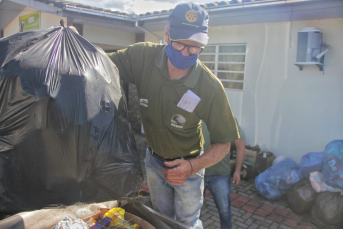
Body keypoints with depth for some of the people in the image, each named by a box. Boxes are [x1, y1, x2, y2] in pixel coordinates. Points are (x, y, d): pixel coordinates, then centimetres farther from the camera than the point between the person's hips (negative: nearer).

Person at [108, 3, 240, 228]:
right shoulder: (143, 56, -22)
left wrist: (192, 167, -35)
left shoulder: (211, 87, -30)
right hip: (154, 160, 3)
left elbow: (223, 142, -21)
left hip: (189, 163, -3)